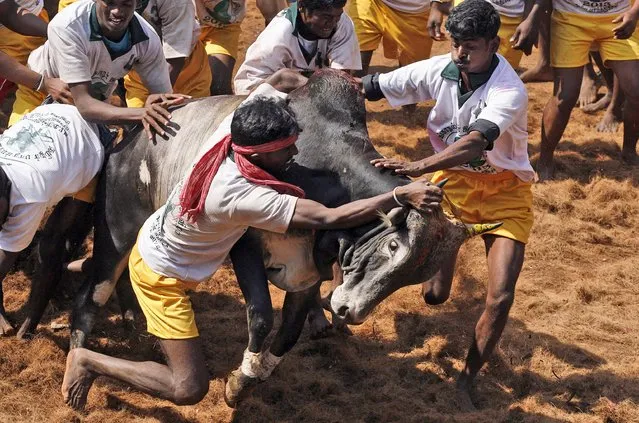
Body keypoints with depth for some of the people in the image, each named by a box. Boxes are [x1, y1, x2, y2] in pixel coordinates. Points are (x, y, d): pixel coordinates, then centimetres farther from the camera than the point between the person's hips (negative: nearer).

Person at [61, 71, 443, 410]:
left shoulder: (234, 128, -22)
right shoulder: (241, 196, -41)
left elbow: (280, 78, -3)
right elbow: (327, 218, -43)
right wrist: (400, 196, -43)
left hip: (158, 238, 8)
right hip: (161, 275, -8)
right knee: (189, 389, -10)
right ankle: (90, 362, 4)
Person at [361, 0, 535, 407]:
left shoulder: (509, 92, -28)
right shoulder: (438, 70, -15)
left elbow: (476, 143, -43)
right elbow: (370, 86, -8)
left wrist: (418, 167, -55)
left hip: (504, 190, -3)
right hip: (453, 180, 3)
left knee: (500, 297, -14)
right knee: (433, 294, 0)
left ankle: (467, 381, 7)